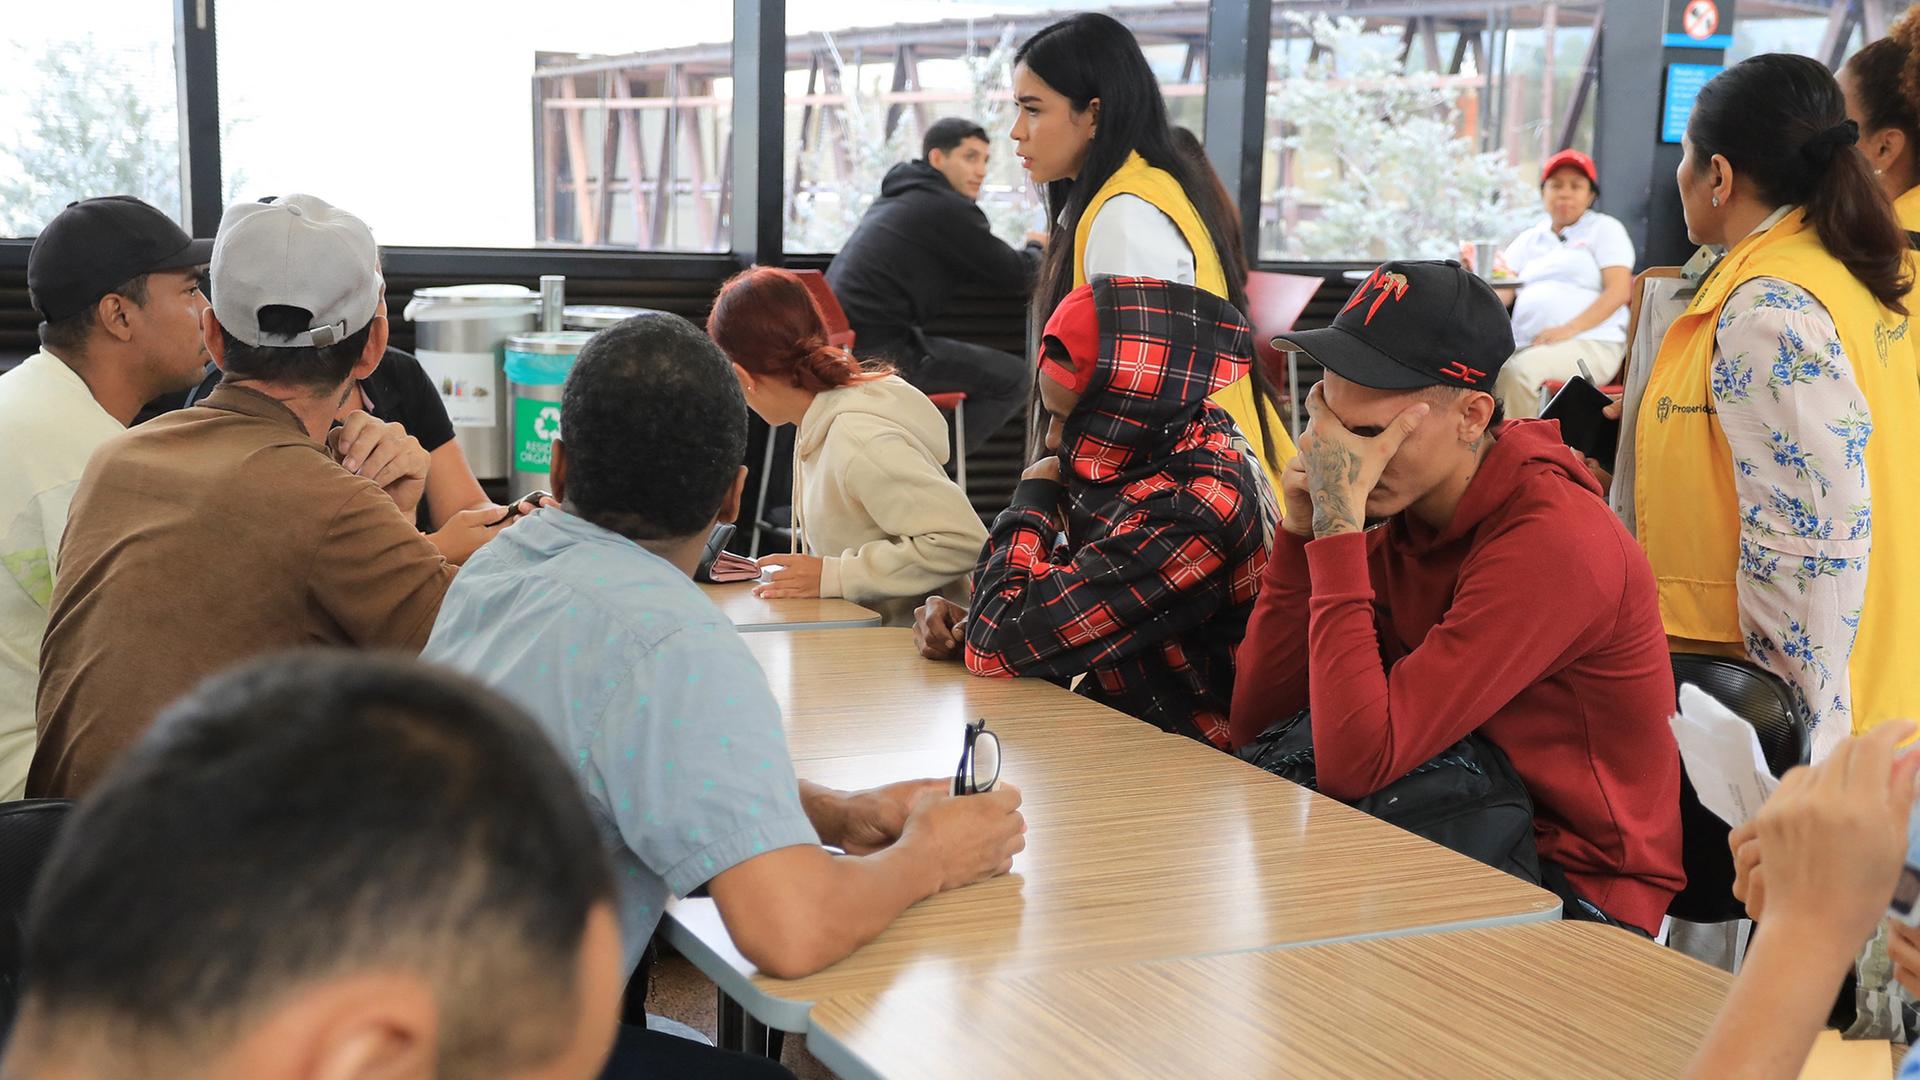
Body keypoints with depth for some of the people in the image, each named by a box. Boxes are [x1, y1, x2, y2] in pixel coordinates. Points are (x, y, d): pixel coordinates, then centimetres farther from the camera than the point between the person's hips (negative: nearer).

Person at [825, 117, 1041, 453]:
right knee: (1014, 377, -6)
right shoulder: (946, 207, -6)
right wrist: (1037, 248, 20)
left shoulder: (894, 197, 23)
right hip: (883, 353, -10)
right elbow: (1016, 274, -2)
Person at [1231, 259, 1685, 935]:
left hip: (1581, 893, -7)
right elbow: (1254, 725, -3)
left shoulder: (1550, 543, -24)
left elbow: (1353, 764, -30)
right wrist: (1303, 526, -11)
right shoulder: (1406, 515, 1)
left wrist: (1339, 522, -28)